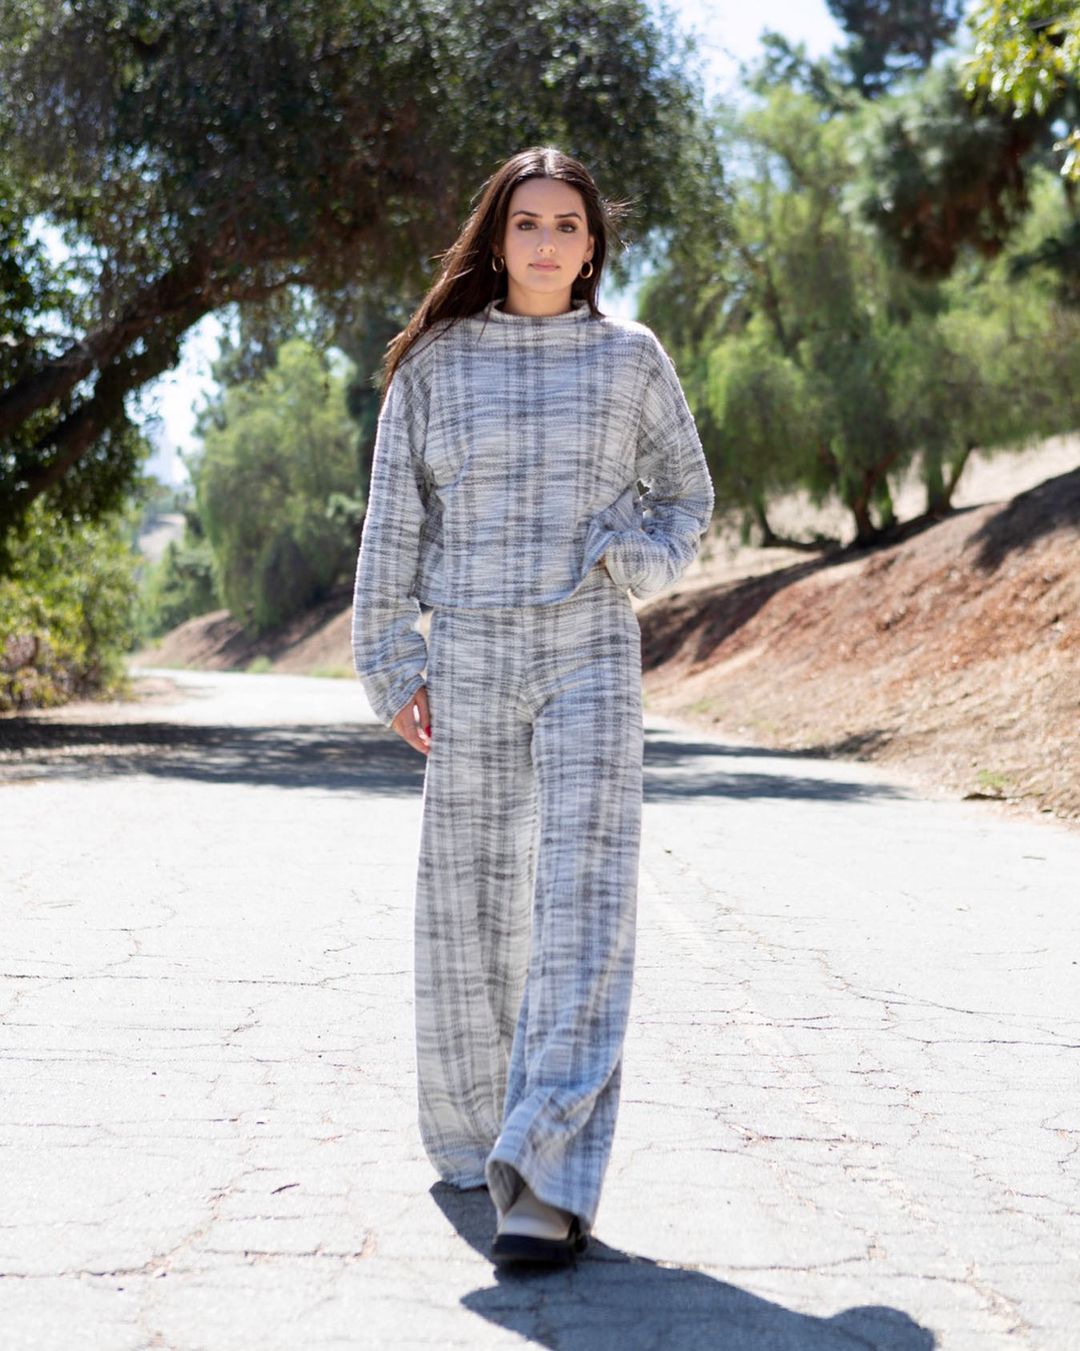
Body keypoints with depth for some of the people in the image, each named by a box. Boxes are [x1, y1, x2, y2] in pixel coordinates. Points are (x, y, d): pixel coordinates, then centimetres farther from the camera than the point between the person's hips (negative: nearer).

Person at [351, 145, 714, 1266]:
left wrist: (637, 561, -5)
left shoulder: (630, 358, 7)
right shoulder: (436, 362, 7)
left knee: (583, 902, -13)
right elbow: (393, 522, 8)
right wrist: (390, 667, 2)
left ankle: (548, 1187, -18)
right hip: (468, 658, 1)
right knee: (465, 901, 6)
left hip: (590, 657, -1)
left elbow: (685, 498, 16)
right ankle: (472, 1140, 26)